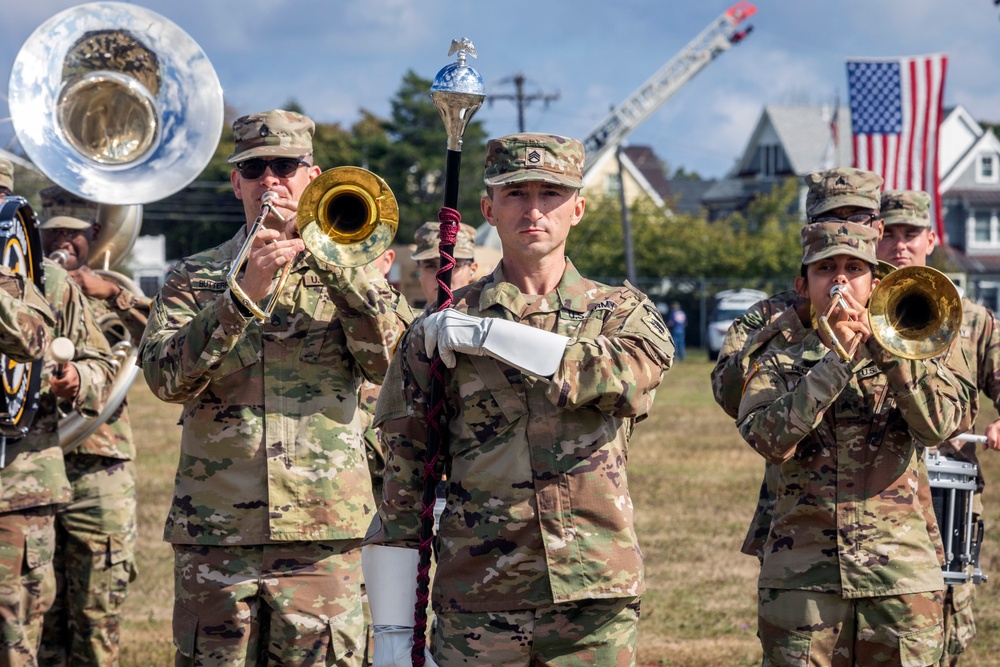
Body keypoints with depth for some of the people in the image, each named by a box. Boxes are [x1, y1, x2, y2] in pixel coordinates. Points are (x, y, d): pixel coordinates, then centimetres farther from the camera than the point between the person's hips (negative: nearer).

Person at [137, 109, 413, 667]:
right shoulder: (195, 279, 12)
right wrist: (244, 292, -16)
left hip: (322, 535, 0)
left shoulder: (346, 270, 13)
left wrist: (331, 261, -9)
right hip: (215, 533, 1)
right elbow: (167, 377, -5)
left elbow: (392, 363, -5)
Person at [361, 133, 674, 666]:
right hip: (476, 611, 0)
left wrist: (486, 335, -12)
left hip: (594, 601, 0)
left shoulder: (621, 313, 9)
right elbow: (404, 478, 5)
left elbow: (633, 376, -16)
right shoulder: (437, 331, 7)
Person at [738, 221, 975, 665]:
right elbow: (771, 440, -11)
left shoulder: (908, 357, 12)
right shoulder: (777, 367, 10)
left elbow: (941, 423, -10)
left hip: (901, 579, 0)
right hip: (801, 580, 0)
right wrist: (837, 358, -12)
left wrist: (876, 340, -13)